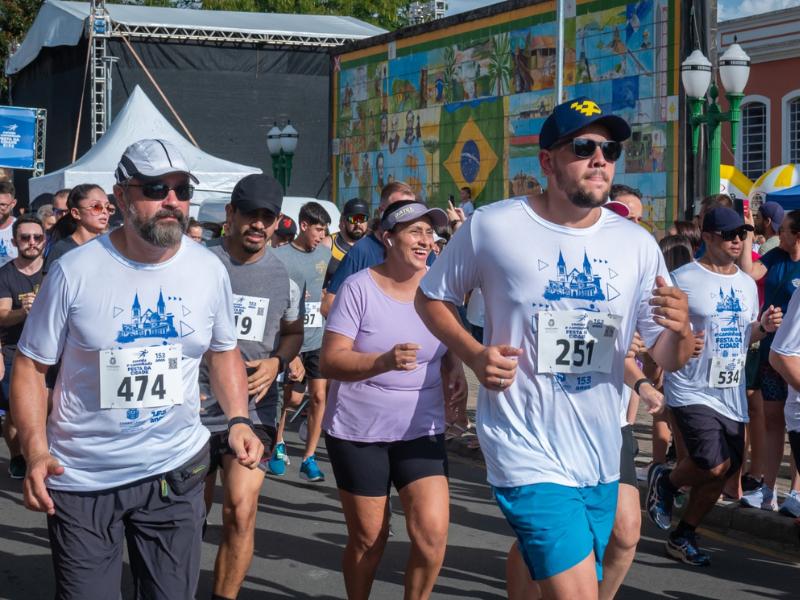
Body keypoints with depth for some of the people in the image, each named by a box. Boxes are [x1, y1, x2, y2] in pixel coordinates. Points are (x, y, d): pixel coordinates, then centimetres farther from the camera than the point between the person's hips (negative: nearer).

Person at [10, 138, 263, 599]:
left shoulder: (210, 270, -1)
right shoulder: (75, 272, -11)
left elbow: (224, 352, 13)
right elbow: (31, 367, -6)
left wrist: (239, 419, -3)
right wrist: (36, 451, -19)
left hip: (176, 469, 2)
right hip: (80, 476, -2)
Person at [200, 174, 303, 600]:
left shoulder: (285, 275, 5)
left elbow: (293, 331, 20)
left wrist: (277, 362, 0)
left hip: (253, 409, 1)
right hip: (194, 407, -1)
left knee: (240, 510, -14)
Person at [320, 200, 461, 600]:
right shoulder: (359, 288, -10)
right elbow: (330, 361, -15)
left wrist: (455, 376, -4)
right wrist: (384, 361, -31)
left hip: (421, 429, 3)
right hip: (358, 432, -3)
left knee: (432, 533, -11)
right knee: (368, 538, 5)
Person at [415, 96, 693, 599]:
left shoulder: (637, 245, 1)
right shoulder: (492, 227, -8)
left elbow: (668, 360, 3)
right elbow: (431, 297, 5)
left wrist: (680, 332, -20)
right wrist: (474, 354, -13)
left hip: (601, 459, 5)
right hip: (531, 457, -5)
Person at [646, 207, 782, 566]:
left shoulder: (746, 284, 14)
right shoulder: (682, 280, -8)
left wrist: (763, 327, 2)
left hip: (732, 396, 7)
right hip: (692, 391, -7)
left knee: (721, 476, 8)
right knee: (714, 465, -21)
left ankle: (682, 537, 26)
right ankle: (665, 480, 11)